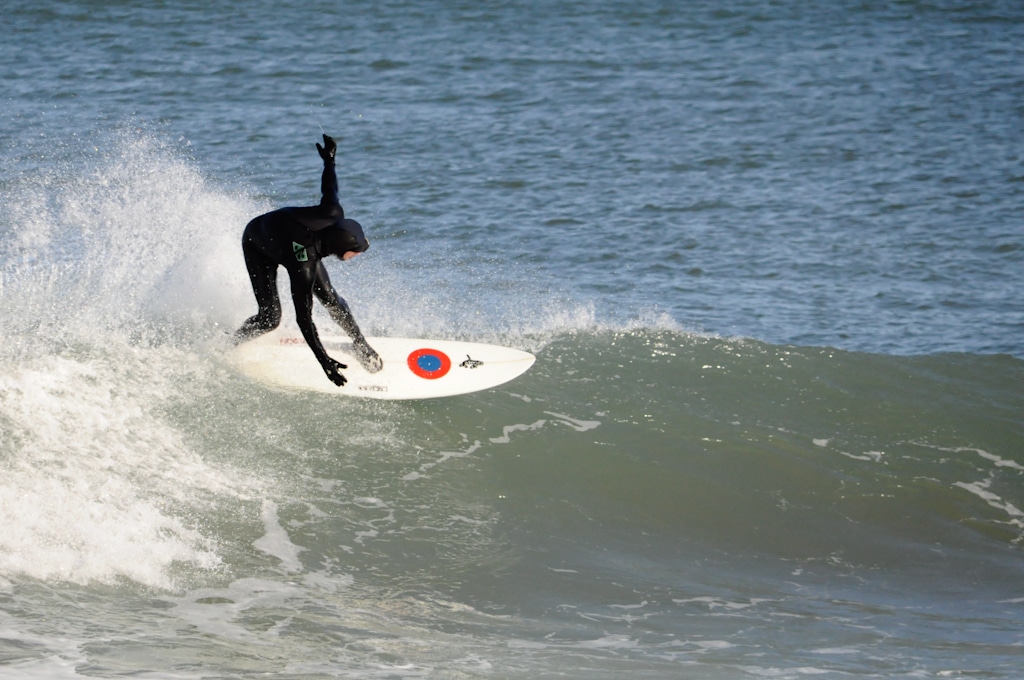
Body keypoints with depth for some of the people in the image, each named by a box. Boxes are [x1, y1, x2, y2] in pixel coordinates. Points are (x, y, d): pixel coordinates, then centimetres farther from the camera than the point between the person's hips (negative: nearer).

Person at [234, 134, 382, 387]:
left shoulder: (334, 214, -34)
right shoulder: (303, 264, -46)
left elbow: (329, 190, -11)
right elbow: (303, 318, -41)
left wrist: (329, 160, 11)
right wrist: (324, 361, -40)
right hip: (258, 245, -5)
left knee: (329, 297, -7)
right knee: (271, 318, -13)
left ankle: (360, 343, 13)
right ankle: (234, 344, 16)